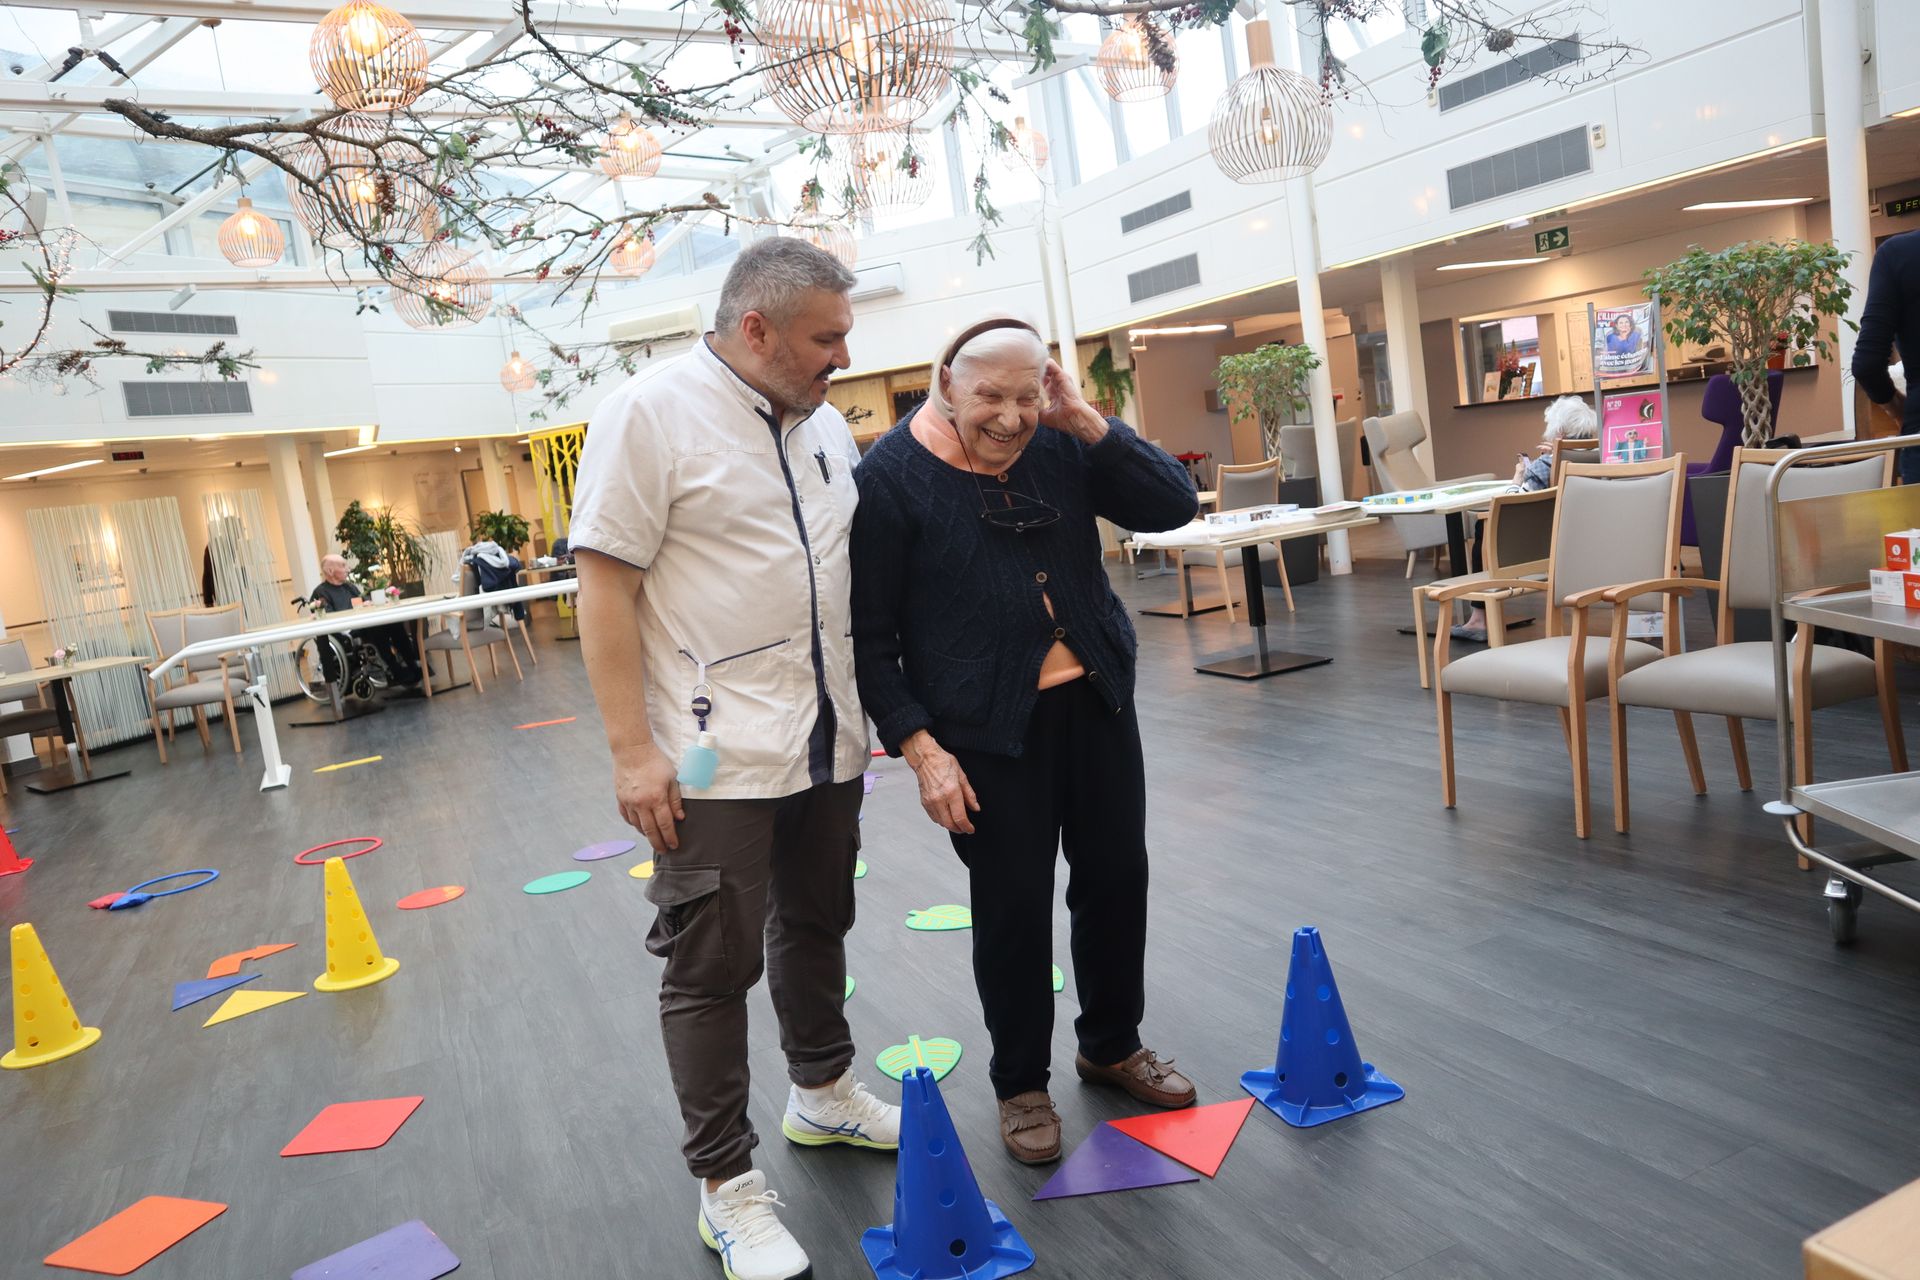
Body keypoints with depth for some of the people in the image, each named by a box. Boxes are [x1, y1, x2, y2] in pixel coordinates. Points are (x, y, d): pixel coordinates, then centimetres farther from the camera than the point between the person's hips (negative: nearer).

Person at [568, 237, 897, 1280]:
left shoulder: (825, 424, 10)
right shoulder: (652, 411, -11)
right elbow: (605, 584, -14)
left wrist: (866, 712, 15)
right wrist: (631, 750, -17)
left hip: (826, 743, 7)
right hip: (717, 756, -7)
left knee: (816, 929, 20)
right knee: (713, 966, 2)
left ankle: (822, 1094, 40)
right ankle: (726, 1184, 17)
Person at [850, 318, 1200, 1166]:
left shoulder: (1059, 445, 1)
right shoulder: (891, 476, -11)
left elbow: (1173, 506, -4)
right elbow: (869, 634, -9)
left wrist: (1087, 422, -12)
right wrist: (918, 748, -15)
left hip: (1094, 701, 5)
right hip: (986, 728, -4)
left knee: (1116, 876, 14)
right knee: (1012, 905, 5)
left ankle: (1111, 1045, 38)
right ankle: (1020, 1084, 27)